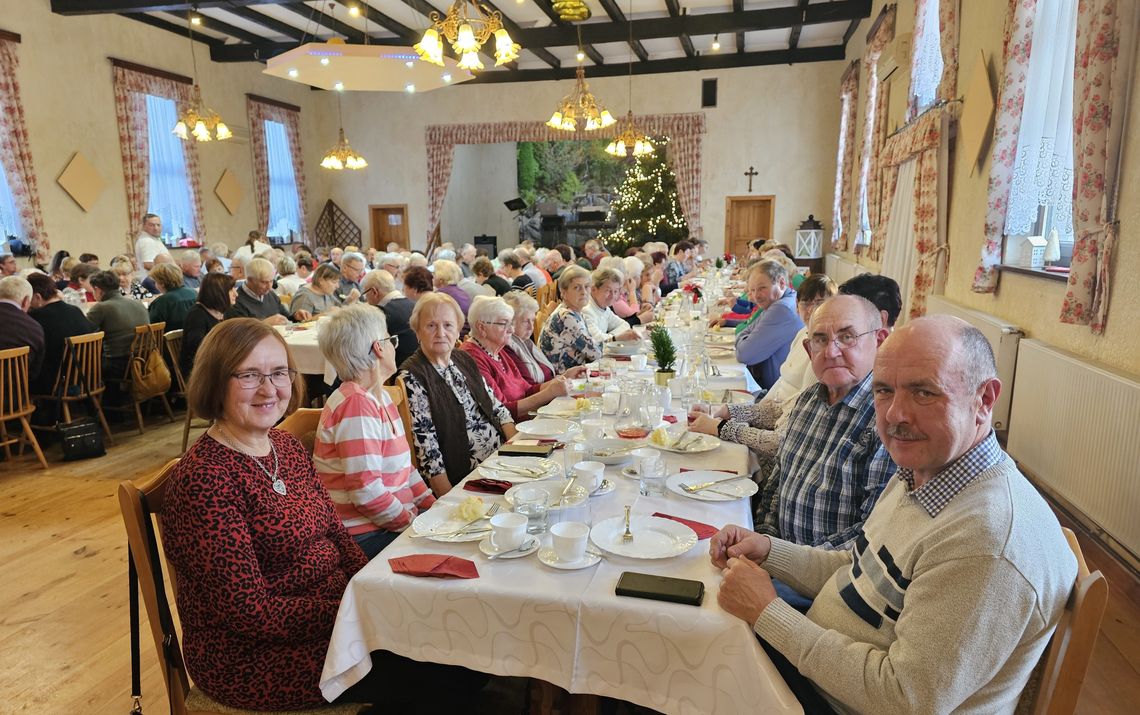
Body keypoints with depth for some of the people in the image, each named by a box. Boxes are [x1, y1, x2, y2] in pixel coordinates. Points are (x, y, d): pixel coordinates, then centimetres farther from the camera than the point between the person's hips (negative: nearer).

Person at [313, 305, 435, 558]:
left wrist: (433, 506, 6)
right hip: (366, 535, -9)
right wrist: (414, 524, -15)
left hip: (399, 515, 9)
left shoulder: (380, 397, 11)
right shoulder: (356, 404, -19)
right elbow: (366, 491, -24)